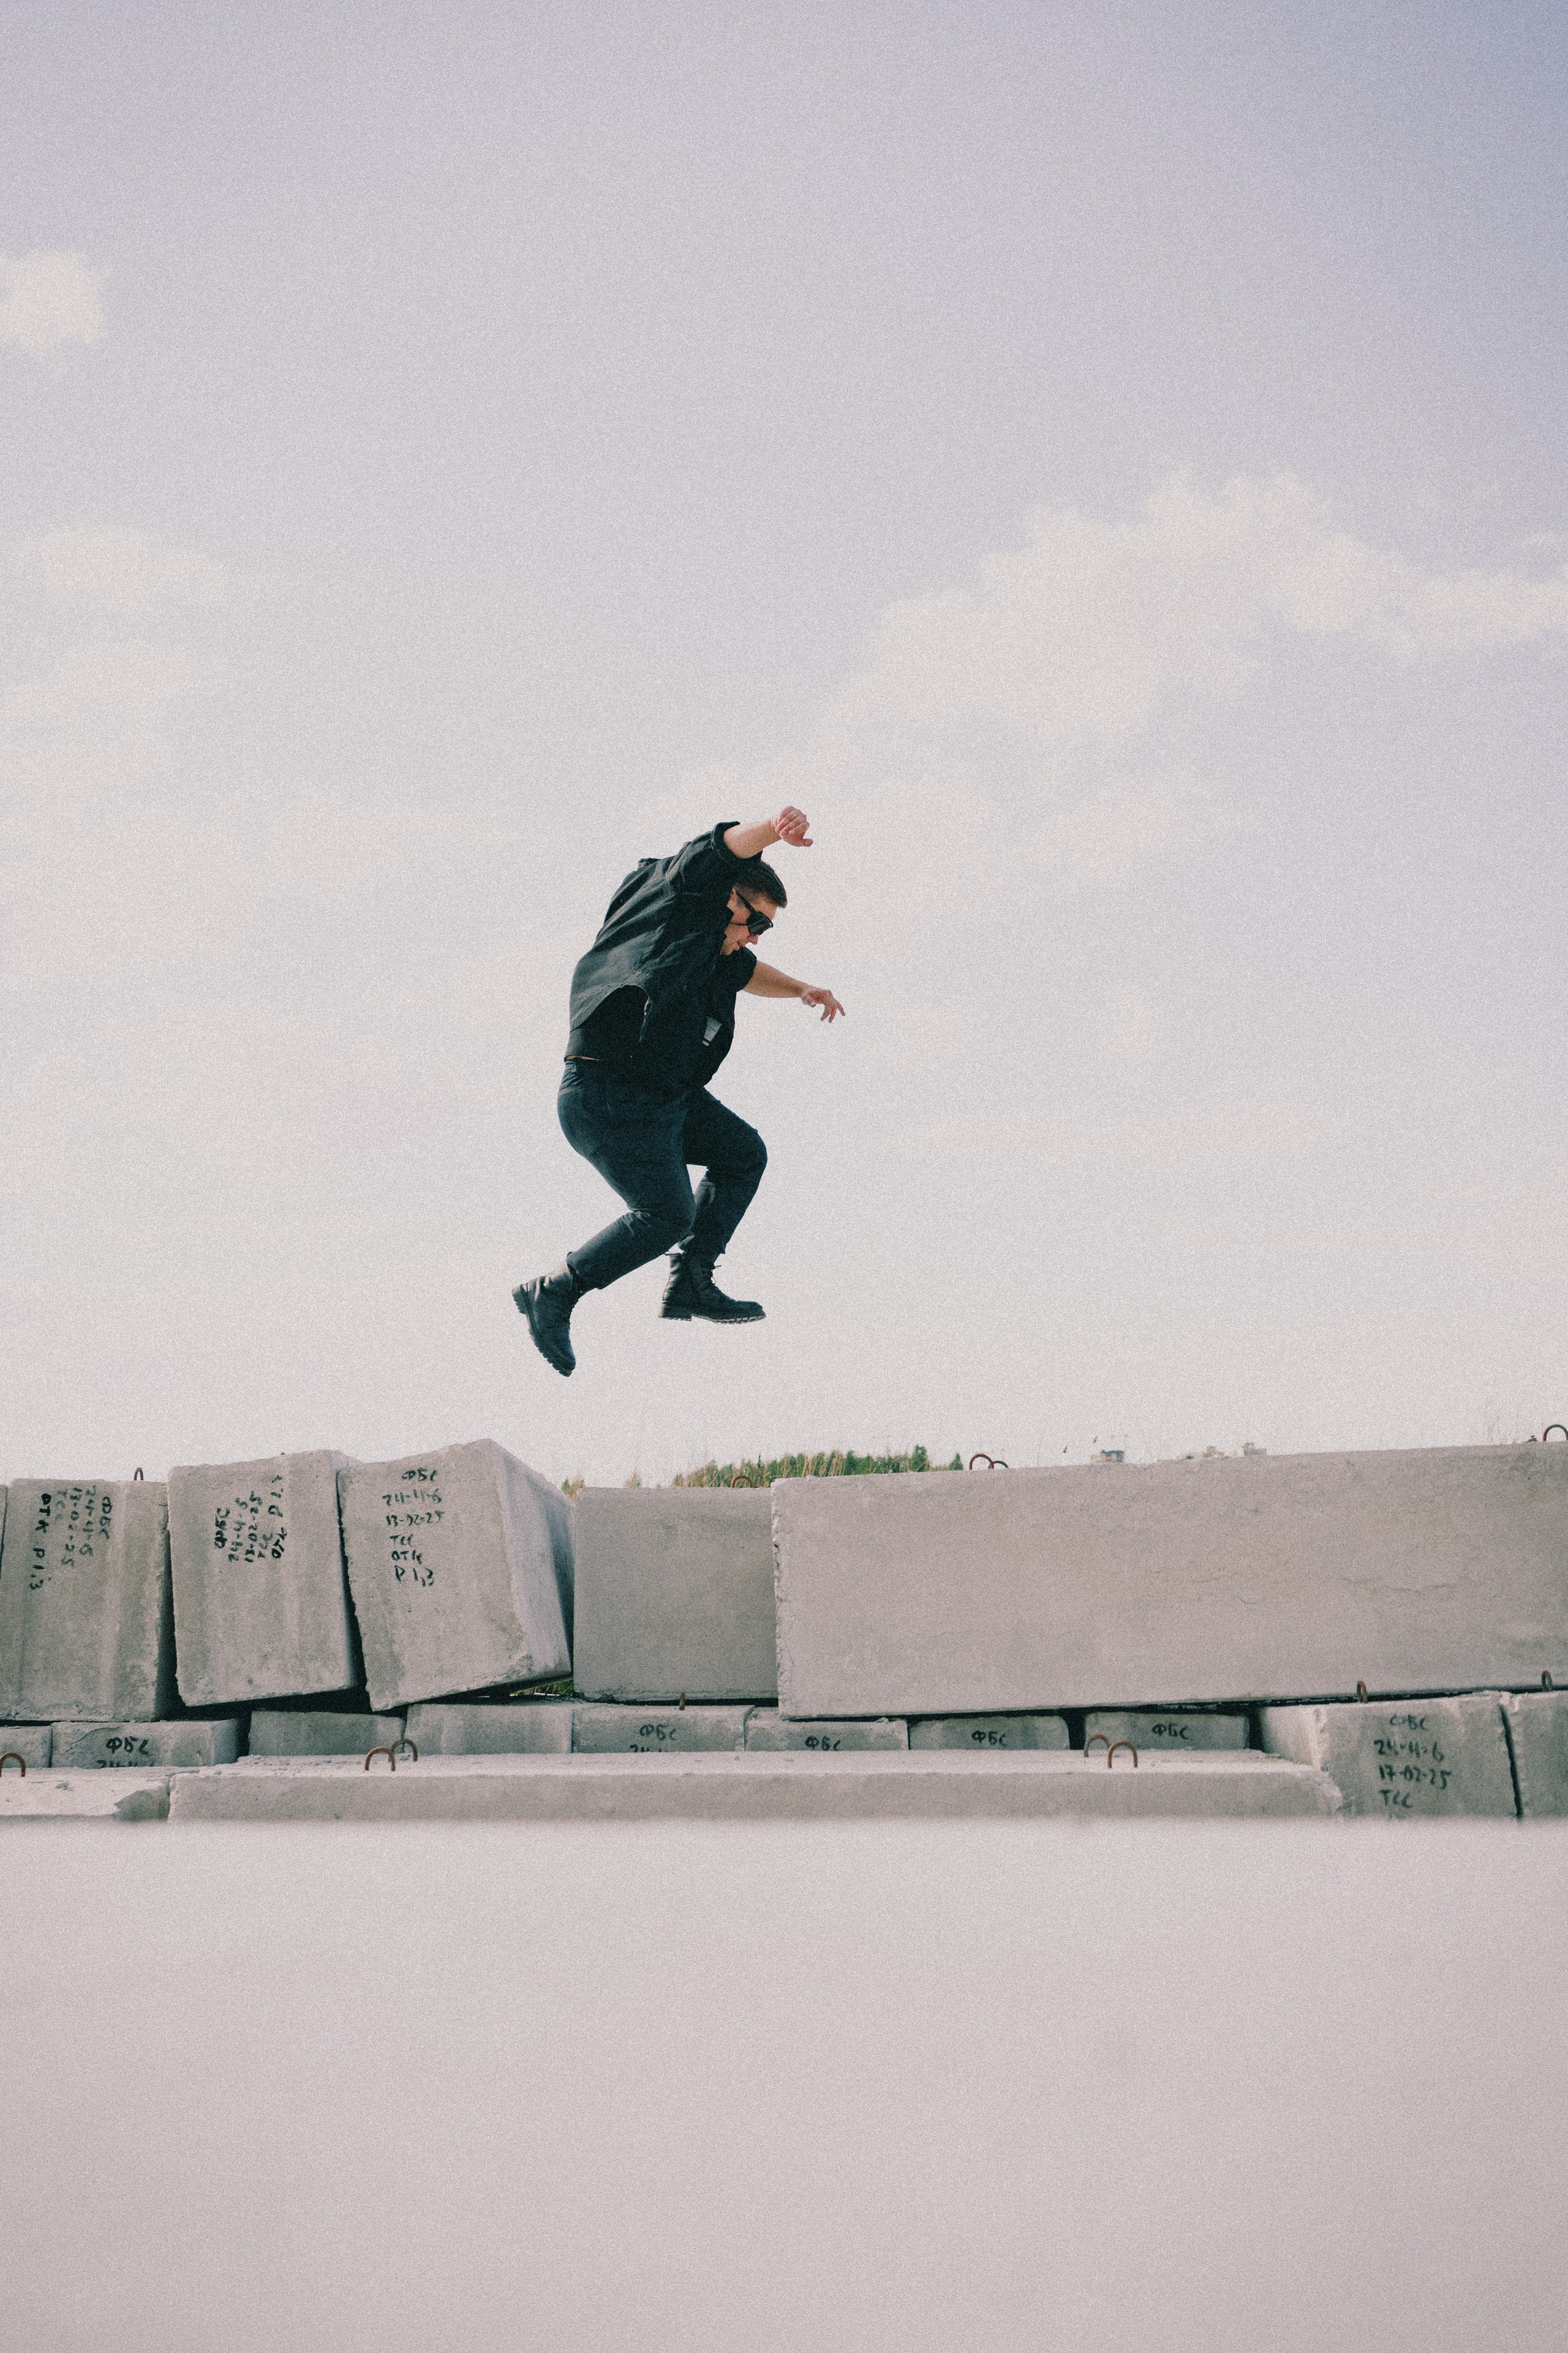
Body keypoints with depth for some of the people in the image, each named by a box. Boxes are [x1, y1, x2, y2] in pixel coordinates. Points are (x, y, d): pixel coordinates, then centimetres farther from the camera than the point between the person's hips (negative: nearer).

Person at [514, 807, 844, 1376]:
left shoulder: (721, 951, 18)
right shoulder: (683, 901, -6)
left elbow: (749, 971, 41)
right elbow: (721, 849, -25)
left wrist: (802, 989, 28)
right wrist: (772, 829, -43)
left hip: (666, 1094, 10)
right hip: (607, 1098, -10)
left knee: (744, 1154, 14)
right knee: (668, 1215, -11)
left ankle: (689, 1285, 17)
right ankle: (552, 1294, 3)